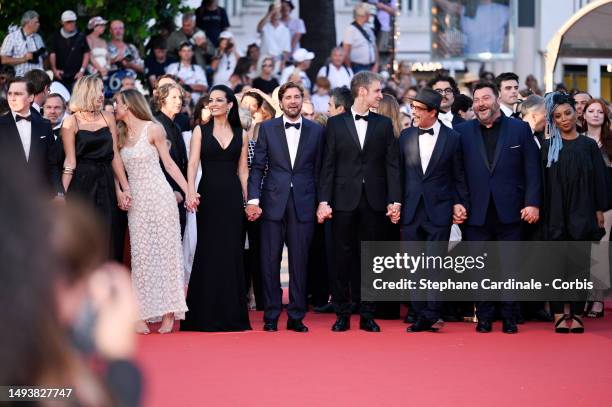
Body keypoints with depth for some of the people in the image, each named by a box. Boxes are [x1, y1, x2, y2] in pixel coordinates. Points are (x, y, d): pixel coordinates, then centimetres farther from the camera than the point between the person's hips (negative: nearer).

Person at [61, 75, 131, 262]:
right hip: (81, 183, -4)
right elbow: (70, 162, -5)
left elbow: (115, 156, 8)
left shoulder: (108, 118, 9)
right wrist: (61, 194, -12)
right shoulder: (71, 122, -2)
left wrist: (125, 188, 2)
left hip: (106, 183, 4)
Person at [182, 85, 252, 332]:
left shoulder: (241, 135, 9)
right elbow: (192, 164, -5)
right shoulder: (200, 132, 4)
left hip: (232, 196, 1)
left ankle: (231, 315, 8)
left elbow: (243, 171, 9)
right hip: (208, 194, -1)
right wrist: (191, 191, -20)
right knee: (208, 253, 0)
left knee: (232, 253, 2)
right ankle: (206, 315, 6)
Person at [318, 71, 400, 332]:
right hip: (344, 201, -1)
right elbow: (328, 165, 1)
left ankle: (368, 315, 10)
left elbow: (391, 165, 5)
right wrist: (324, 201, -6)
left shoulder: (384, 125, 9)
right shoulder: (336, 123, 4)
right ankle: (342, 315, 8)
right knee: (342, 259, 1)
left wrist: (394, 200, -4)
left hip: (374, 202, 1)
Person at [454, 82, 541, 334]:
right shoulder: (462, 132, 6)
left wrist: (532, 203, -7)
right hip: (477, 213, 1)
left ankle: (509, 318, 11)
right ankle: (484, 317, 12)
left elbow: (532, 169, 1)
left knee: (510, 266, 3)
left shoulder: (520, 129, 4)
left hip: (510, 212, -1)